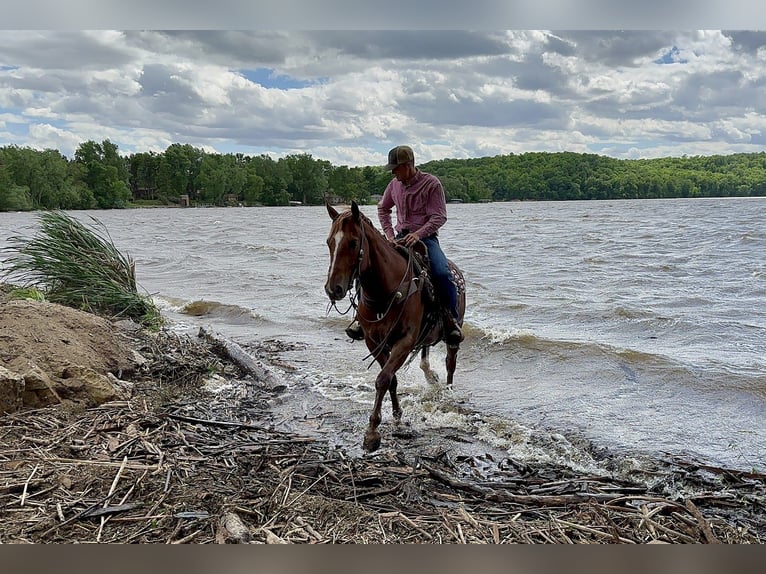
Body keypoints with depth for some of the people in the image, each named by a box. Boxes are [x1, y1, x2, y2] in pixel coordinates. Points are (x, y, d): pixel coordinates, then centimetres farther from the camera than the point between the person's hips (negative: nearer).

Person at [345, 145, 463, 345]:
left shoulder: (432, 183, -8)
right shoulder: (395, 184, 8)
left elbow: (439, 217, -11)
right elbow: (383, 208, 23)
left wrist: (418, 234, -26)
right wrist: (389, 234, 8)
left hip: (426, 237, -4)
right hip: (400, 238, 5)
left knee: (442, 274, -29)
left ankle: (452, 319, -11)